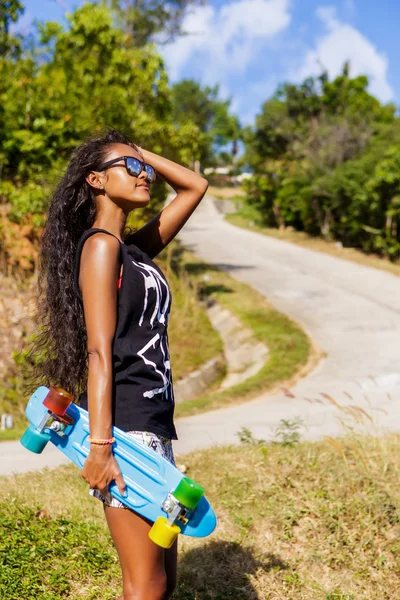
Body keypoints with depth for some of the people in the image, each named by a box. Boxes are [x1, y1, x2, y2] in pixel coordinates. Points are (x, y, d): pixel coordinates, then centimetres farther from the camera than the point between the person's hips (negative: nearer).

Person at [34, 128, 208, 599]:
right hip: (125, 429, -9)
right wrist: (99, 446, -20)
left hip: (154, 427, 9)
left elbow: (195, 187, 25)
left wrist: (142, 154, 16)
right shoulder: (101, 244, -7)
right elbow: (99, 352, -15)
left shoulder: (136, 248, 16)